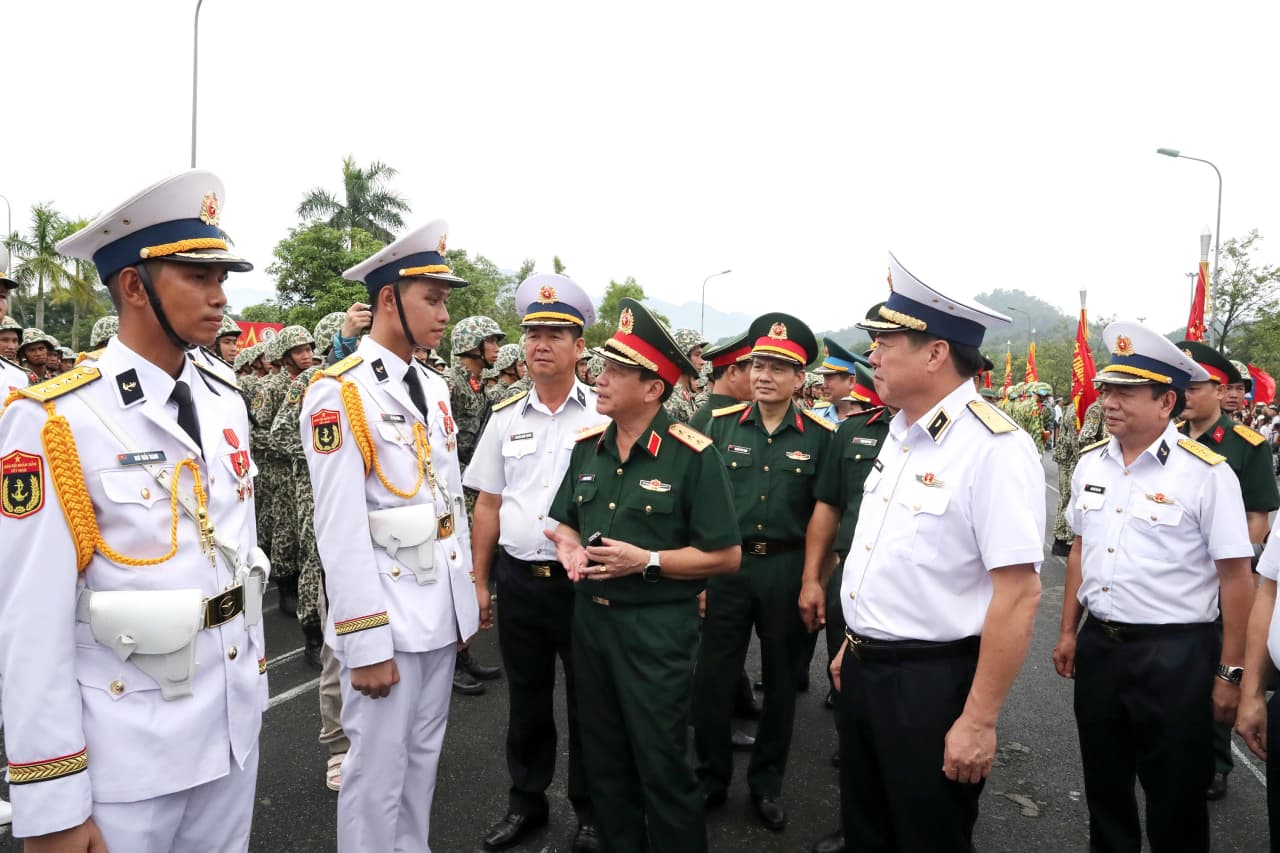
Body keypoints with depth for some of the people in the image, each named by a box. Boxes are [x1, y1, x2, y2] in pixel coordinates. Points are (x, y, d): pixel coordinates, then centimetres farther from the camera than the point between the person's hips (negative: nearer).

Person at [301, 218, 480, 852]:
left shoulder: (434, 389, 10)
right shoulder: (339, 393, -15)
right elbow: (341, 531, -18)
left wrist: (465, 599, 15)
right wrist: (366, 644, -18)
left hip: (440, 610, 7)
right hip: (385, 615, -7)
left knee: (423, 755, 20)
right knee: (379, 769, 7)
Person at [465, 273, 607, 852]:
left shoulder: (604, 413, -5)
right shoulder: (505, 417, 6)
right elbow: (488, 505, 9)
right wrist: (478, 582, 8)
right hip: (517, 580, 3)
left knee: (588, 702, 11)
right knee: (526, 701, 18)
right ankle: (526, 801, 37)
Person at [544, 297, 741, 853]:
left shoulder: (692, 455, -14)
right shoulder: (587, 446, 5)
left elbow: (725, 556, -12)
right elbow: (566, 522, 17)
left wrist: (647, 561, -21)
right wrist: (569, 545, -6)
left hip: (657, 627, -6)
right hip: (590, 616, 6)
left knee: (661, 764, 4)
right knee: (603, 759, 19)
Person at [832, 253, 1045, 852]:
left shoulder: (995, 448, -21)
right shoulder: (900, 433, 6)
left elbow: (1018, 594, -23)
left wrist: (979, 722, -20)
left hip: (932, 684, -8)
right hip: (864, 672, 8)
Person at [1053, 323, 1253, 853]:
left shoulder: (1206, 472, -14)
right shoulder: (1090, 464, 3)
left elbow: (1236, 578, -12)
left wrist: (1229, 673, -11)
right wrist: (1068, 631, 14)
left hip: (1175, 654, -5)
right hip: (1098, 646, 5)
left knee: (1175, 799, 11)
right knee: (1103, 786, 20)